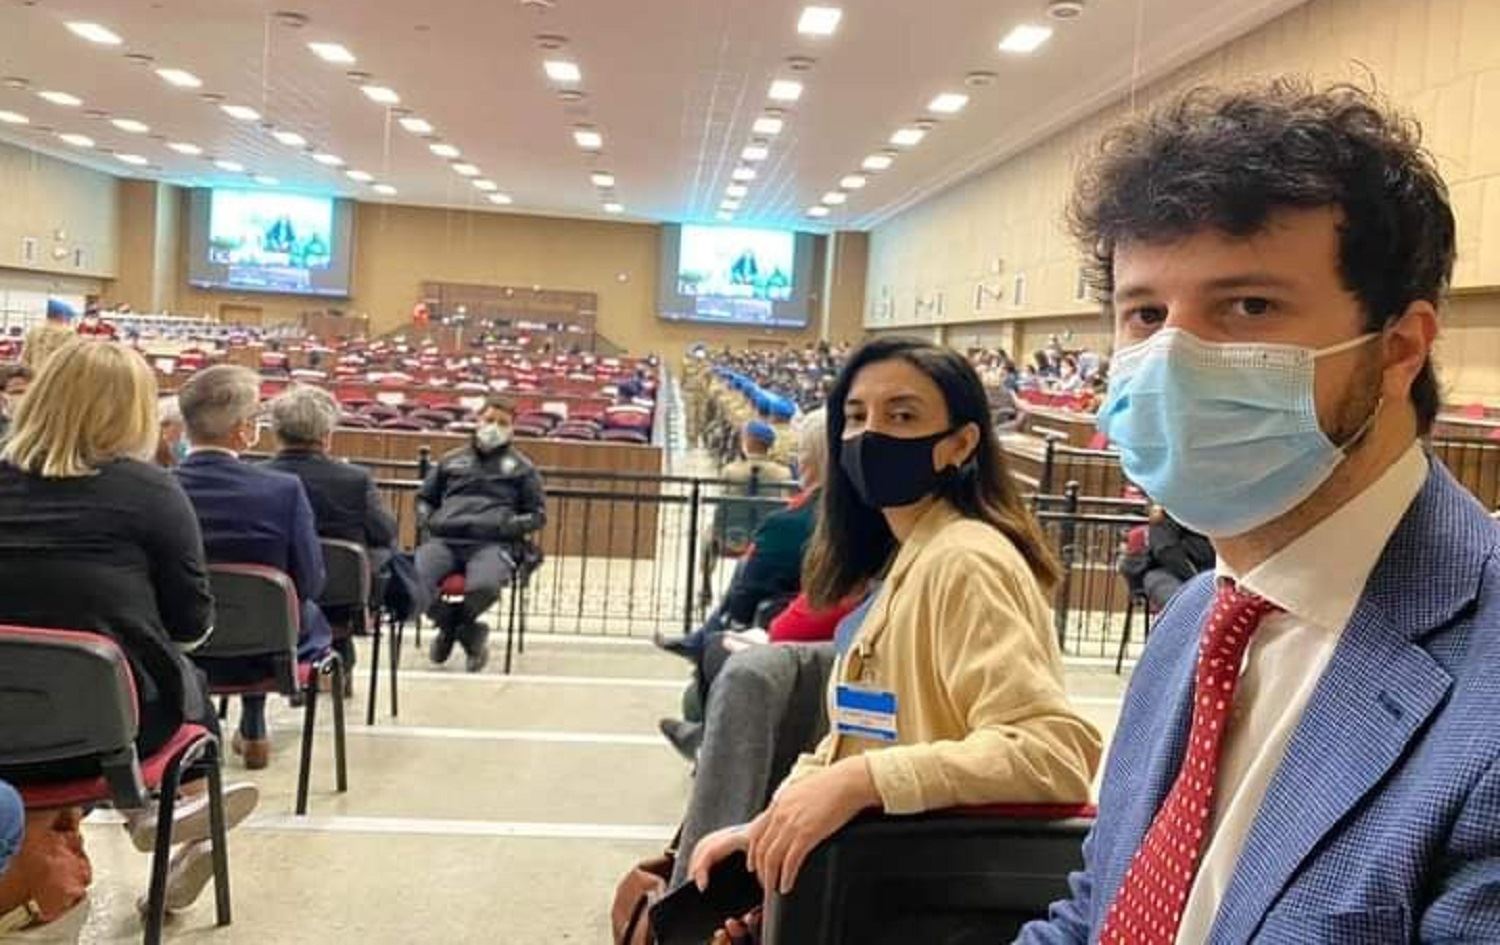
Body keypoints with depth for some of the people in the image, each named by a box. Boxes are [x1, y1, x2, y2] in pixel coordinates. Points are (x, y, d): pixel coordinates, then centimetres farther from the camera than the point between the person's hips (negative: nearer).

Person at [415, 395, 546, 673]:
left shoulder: (521, 467, 19)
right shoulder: (452, 460, 27)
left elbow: (538, 515, 17)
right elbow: (424, 498, 33)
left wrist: (508, 525, -3)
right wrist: (430, 519, 10)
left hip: (493, 544, -2)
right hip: (445, 539, 2)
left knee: (484, 586, -37)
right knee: (413, 575, -31)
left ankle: (451, 626, 2)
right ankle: (468, 632, -5)